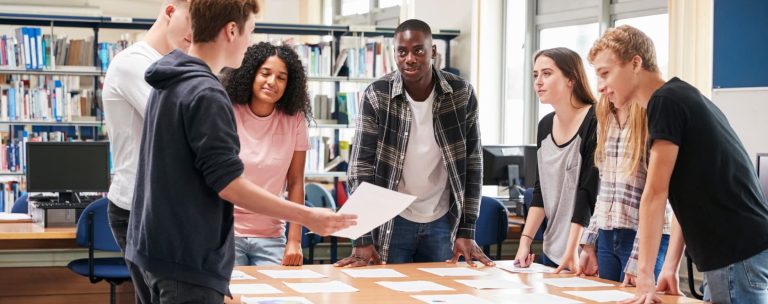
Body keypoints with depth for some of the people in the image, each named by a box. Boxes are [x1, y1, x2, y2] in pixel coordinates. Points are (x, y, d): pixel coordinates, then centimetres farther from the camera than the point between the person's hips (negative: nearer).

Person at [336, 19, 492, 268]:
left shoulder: (462, 94, -7)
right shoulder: (376, 96, -11)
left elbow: (472, 163, -1)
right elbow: (361, 166, -12)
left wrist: (466, 231, -5)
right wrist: (363, 239, -18)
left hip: (443, 221, 2)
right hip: (392, 221, -1)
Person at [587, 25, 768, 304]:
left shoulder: (665, 101, -12)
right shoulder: (683, 98, 18)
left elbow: (655, 194, -15)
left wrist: (644, 280, -14)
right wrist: (670, 266, 12)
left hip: (739, 256, -9)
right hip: (733, 253, 9)